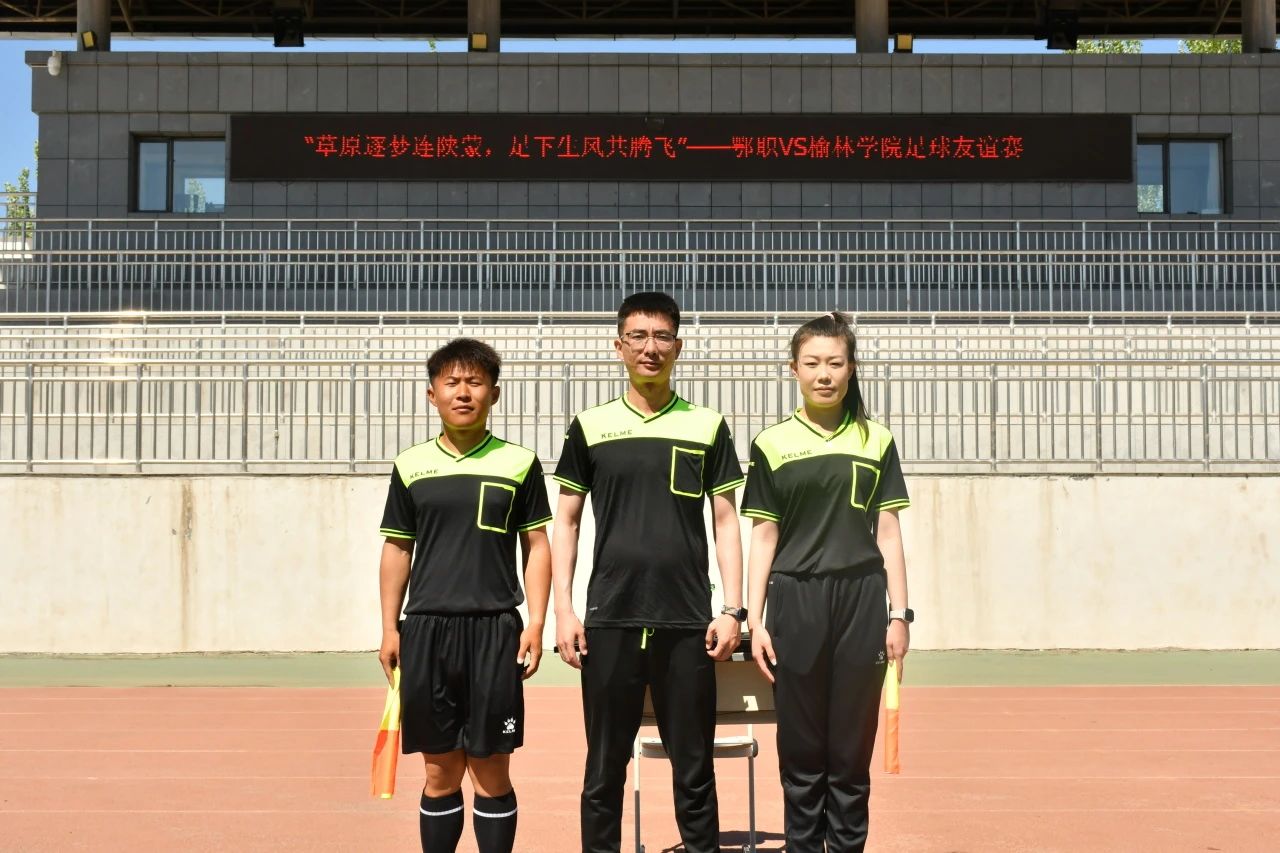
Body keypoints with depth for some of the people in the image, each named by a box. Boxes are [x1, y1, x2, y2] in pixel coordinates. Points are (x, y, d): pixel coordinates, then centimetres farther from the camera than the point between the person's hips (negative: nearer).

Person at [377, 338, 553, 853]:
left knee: (491, 772, 2)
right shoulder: (410, 466, 8)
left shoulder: (519, 463, 3)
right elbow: (397, 550, 12)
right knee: (440, 771, 7)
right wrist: (390, 629, 7)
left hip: (494, 631, -2)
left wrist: (536, 624, -3)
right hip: (425, 631, 2)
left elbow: (537, 546, 5)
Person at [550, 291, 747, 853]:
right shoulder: (590, 427, 7)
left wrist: (733, 609, -1)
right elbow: (566, 522, 8)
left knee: (694, 770, 4)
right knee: (604, 768, 5)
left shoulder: (708, 427, 6)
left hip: (688, 621, 0)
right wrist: (563, 610, 0)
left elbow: (726, 523, 7)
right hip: (609, 619, 0)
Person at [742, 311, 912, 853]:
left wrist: (899, 614, 1)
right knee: (801, 752, 4)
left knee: (852, 751, 4)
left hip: (861, 603, 1)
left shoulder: (876, 442, 7)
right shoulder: (771, 444, 4)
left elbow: (888, 533, 7)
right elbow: (763, 537, 5)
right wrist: (754, 619, -1)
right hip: (794, 603, -1)